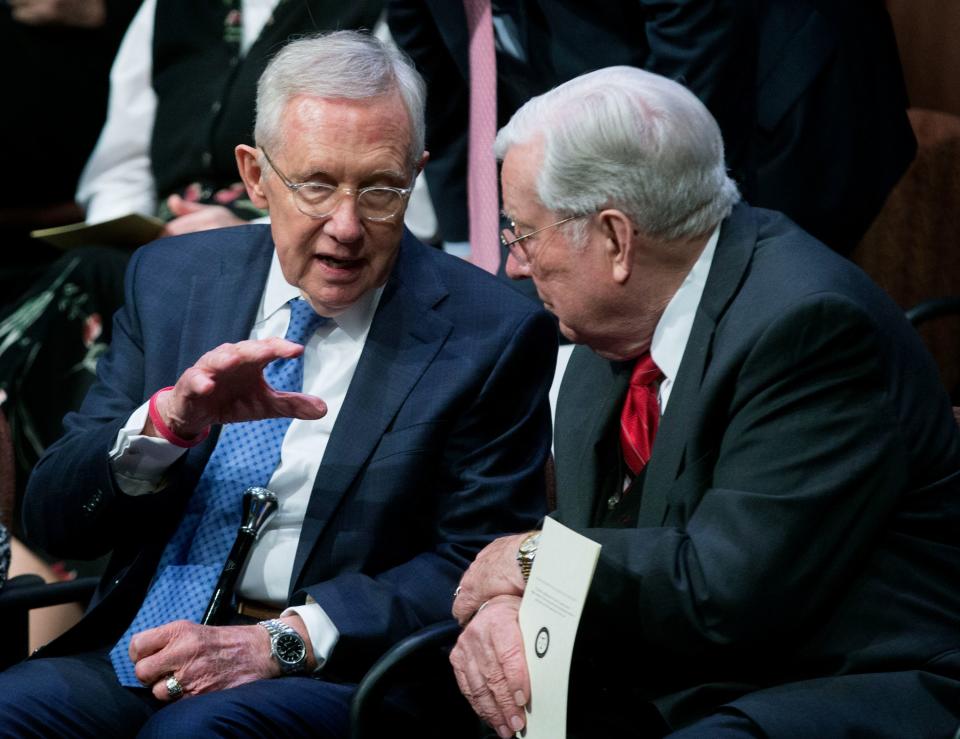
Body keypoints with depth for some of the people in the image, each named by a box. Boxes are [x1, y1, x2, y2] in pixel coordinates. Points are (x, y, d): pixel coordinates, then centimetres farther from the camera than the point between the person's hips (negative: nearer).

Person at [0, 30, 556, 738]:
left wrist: (282, 641, -16)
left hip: (334, 674, -4)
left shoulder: (494, 334, -2)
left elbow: (479, 568, -3)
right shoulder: (170, 277, 9)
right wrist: (169, 419, -16)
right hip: (140, 654, 4)